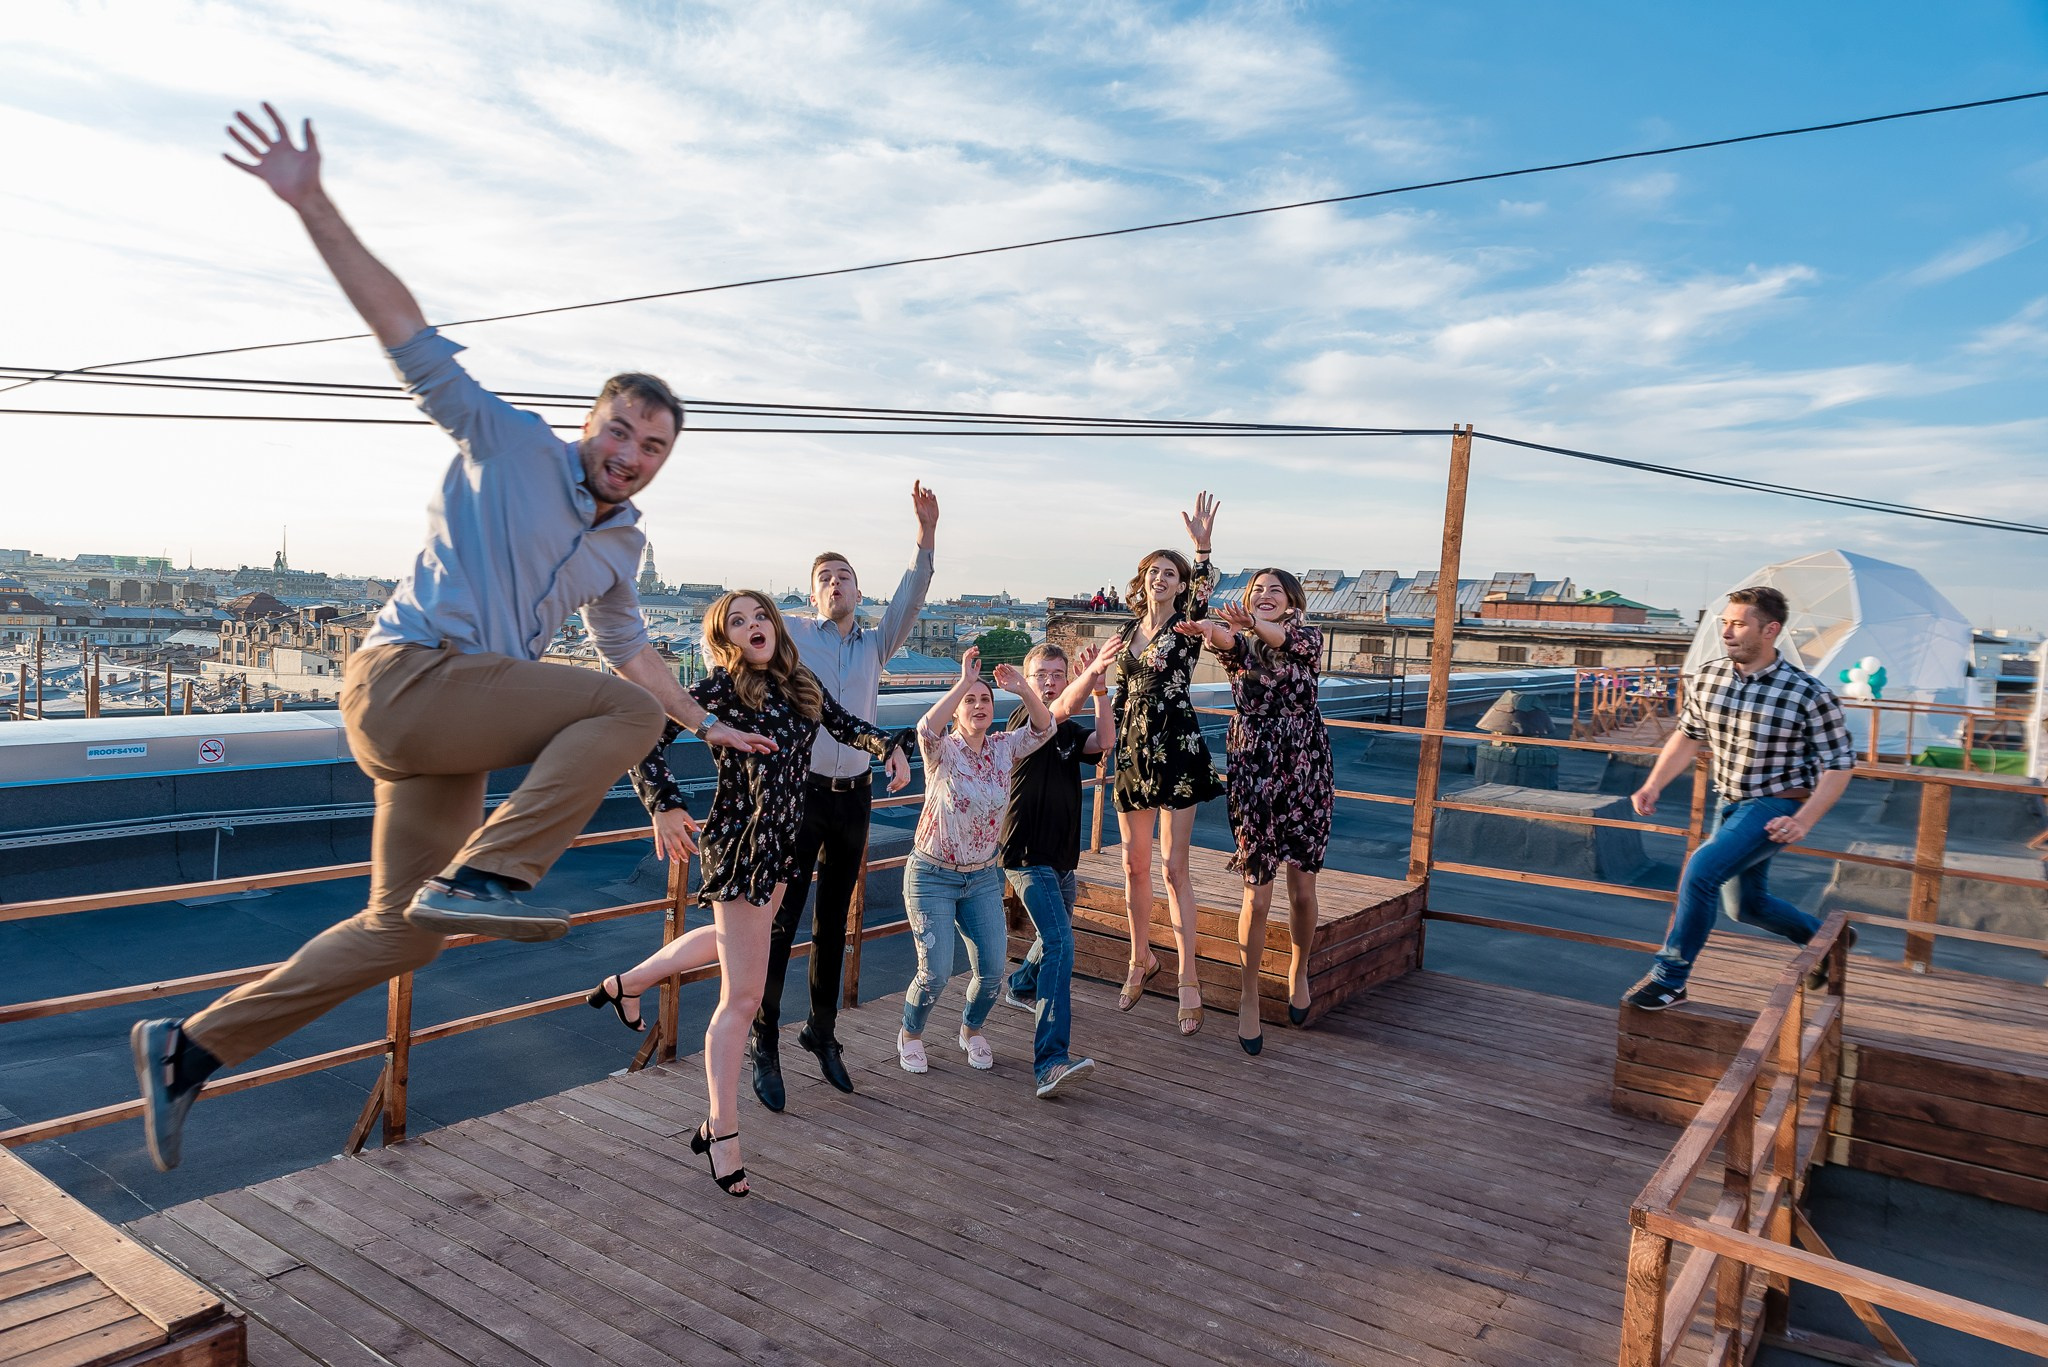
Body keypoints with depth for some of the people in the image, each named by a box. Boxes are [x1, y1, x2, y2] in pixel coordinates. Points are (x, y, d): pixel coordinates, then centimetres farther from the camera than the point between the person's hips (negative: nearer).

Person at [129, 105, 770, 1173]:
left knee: (399, 933, 8)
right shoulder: (511, 446, 0)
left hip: (458, 730, 8)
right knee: (625, 713, -22)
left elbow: (629, 650, 31)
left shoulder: (623, 547, 18)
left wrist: (708, 725, 33)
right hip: (407, 675, -7)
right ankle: (486, 876, -26)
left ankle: (189, 1048, 21)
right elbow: (407, 332, -5)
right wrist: (314, 205, -14)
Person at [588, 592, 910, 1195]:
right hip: (739, 845, -8)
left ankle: (627, 983, 54)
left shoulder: (800, 684, 6)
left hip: (782, 843, 8)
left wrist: (890, 746, 4)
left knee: (731, 938, 32)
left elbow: (843, 723, 21)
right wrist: (666, 806, -26)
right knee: (742, 996, -4)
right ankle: (721, 1132, 9)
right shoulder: (720, 687, -13)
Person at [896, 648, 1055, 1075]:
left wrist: (1023, 690, -30)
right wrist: (963, 682, -40)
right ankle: (910, 1035, 22)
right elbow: (926, 729, -36)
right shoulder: (942, 750, -13)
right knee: (935, 972, -8)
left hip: (982, 878, 4)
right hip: (932, 876, -4)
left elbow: (1043, 728, -13)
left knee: (992, 968, 1)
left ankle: (972, 1031, 31)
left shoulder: (1002, 749, -1)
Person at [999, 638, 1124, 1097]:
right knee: (1059, 943, -23)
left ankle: (1021, 986, 57)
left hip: (1061, 857, 8)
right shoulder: (1024, 721, -9)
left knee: (1057, 935, 27)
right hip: (1027, 856, -8)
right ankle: (1050, 1062, -29)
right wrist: (1091, 672, -48)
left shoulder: (1072, 733, 9)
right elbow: (1062, 709, -31)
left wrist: (1099, 686, -26)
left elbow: (1105, 742, -13)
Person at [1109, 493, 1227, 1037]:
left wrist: (1202, 548, -41)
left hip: (1177, 749, -5)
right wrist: (1116, 749, 10)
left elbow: (1203, 594, -28)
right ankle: (1141, 959, 29)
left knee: (1173, 866, -7)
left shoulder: (1188, 624, -4)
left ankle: (1188, 979, 0)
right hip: (1132, 751, 5)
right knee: (1134, 863, 11)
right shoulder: (1126, 634, 12)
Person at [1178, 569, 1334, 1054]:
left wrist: (1252, 624, -45)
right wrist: (1205, 629, -47)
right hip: (1253, 771, 0)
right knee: (1257, 895, -1)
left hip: (1306, 769, 1)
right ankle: (1248, 998, 14)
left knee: (1302, 890, 8)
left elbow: (1289, 641, -22)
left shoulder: (1308, 638, 3)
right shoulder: (1240, 643, 4)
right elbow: (1225, 641, -21)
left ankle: (1298, 970, 35)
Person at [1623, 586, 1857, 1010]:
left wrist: (1804, 820, -22)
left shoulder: (1809, 695, -20)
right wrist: (1653, 785, -3)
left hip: (1776, 807, -7)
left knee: (1702, 868, -26)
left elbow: (1839, 763, -11)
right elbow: (1688, 737, 8)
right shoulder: (1707, 678, -6)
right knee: (1745, 905, 20)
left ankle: (1670, 979, -14)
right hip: (1732, 804, 7)